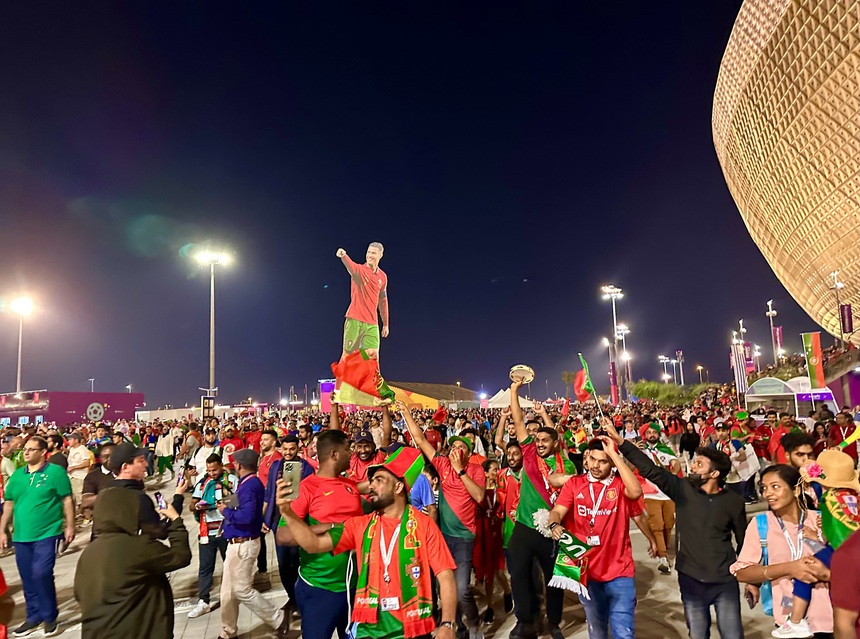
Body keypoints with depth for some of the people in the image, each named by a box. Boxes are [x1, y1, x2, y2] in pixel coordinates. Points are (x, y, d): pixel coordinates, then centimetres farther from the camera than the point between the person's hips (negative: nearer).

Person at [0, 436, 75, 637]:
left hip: (47, 533, -5)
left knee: (41, 575, -9)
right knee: (28, 579, 12)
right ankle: (34, 616, 29)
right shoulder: (17, 475, 7)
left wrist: (70, 526, -10)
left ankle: (50, 616, 10)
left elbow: (67, 500, -7)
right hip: (21, 536, 5)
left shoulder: (55, 472, -8)